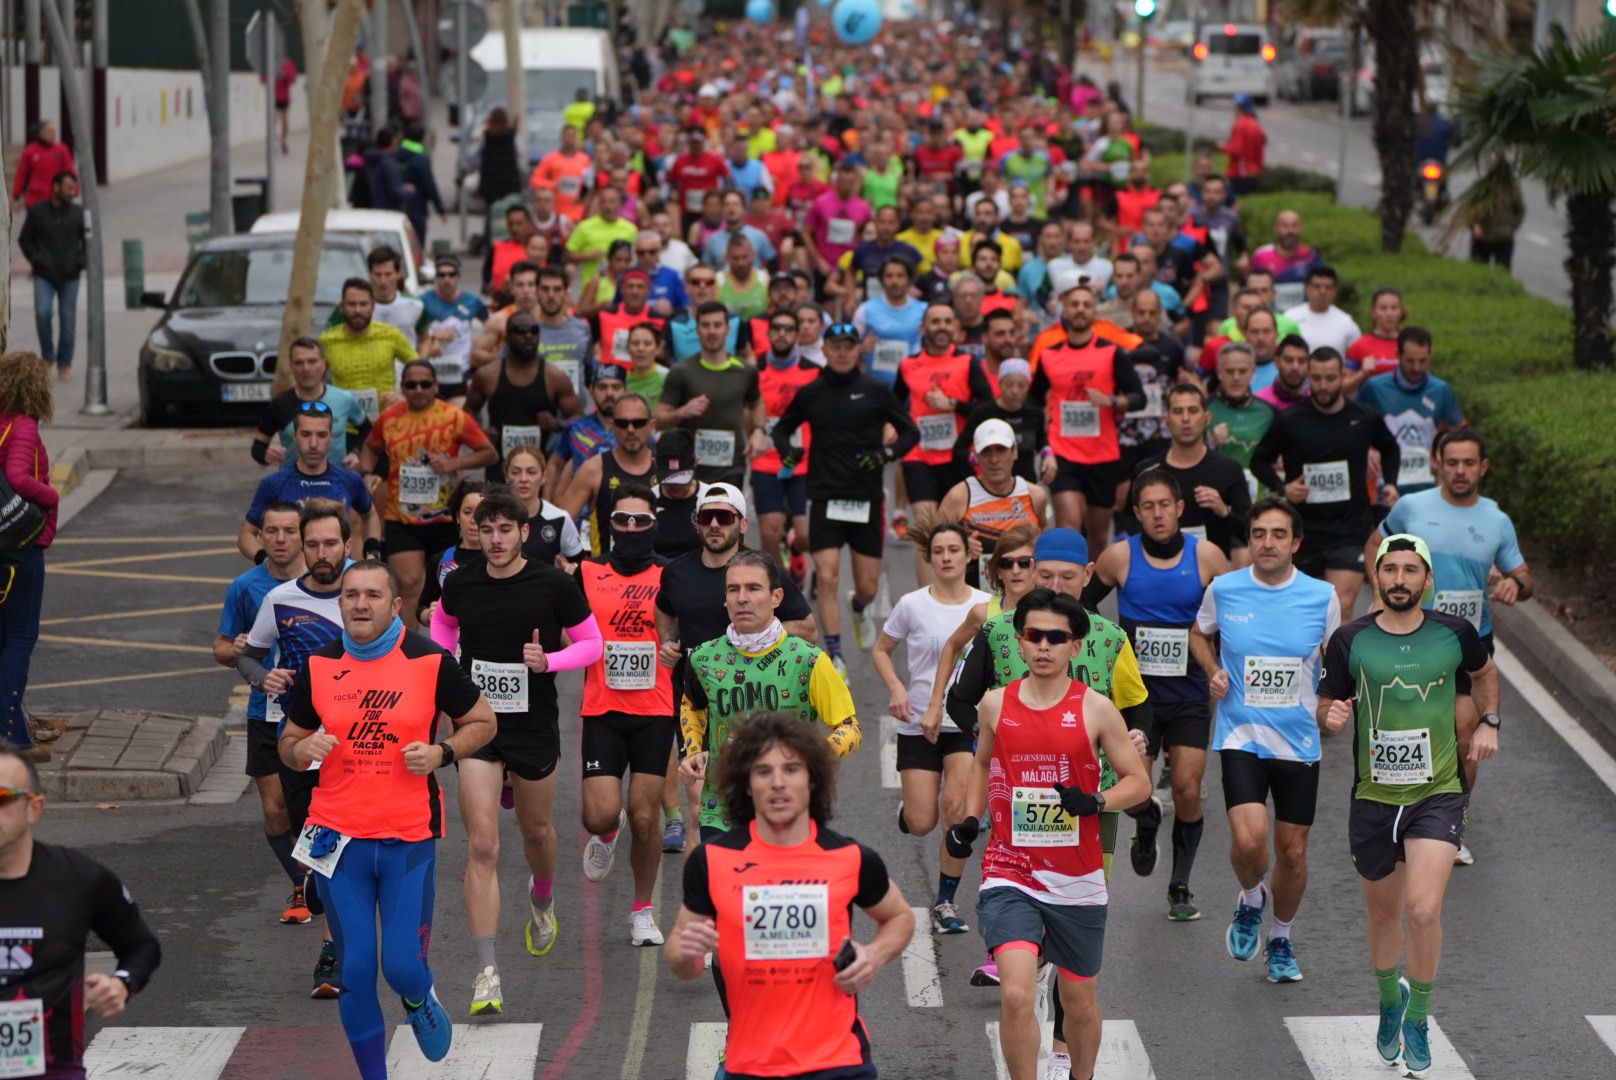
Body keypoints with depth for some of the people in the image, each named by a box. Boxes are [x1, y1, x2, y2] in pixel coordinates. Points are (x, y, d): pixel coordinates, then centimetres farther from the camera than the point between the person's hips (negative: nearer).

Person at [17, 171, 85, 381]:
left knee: (68, 319, 2)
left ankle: (64, 364, 12)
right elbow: (24, 240, 8)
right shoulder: (37, 212, 1)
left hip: (70, 276, 1)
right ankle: (48, 356, 2)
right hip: (44, 275, -1)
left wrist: (80, 261, -2)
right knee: (43, 313, -18)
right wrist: (35, 260, -5)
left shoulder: (78, 213, 4)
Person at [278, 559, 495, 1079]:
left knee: (402, 967, -4)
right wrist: (303, 749, -11)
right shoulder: (317, 666, 2)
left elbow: (482, 722, 7)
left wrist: (441, 753, -12)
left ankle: (420, 1000, 33)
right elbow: (288, 744, 13)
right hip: (338, 837, 2)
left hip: (410, 839, -2)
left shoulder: (430, 661, -5)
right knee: (355, 971, 0)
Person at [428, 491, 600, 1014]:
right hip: (477, 724, 0)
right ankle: (487, 974, -13)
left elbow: (591, 643, -1)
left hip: (535, 728, 0)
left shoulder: (554, 584, -10)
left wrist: (547, 660, -18)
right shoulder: (459, 584, -3)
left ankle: (542, 902, 57)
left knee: (536, 830, 21)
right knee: (483, 847, -11)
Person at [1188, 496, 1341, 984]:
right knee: (1248, 840, -20)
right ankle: (1251, 899, 14)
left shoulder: (1322, 597, -3)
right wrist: (1213, 671, -2)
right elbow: (1198, 633, 18)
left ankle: (1281, 939, 32)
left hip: (1299, 740, 1)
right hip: (1241, 737, -1)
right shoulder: (1223, 590, -3)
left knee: (1292, 851, 7)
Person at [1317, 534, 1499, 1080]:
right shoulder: (1350, 640, -5)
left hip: (1439, 793, -1)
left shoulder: (1454, 634, -3)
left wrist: (1489, 723, 8)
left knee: (1423, 910, -18)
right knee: (1382, 912, 16)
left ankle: (1418, 1016, 5)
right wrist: (1331, 717, -19)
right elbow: (1326, 707, 3)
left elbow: (1483, 672, 20)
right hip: (1373, 796, 1)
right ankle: (1390, 998, 45)